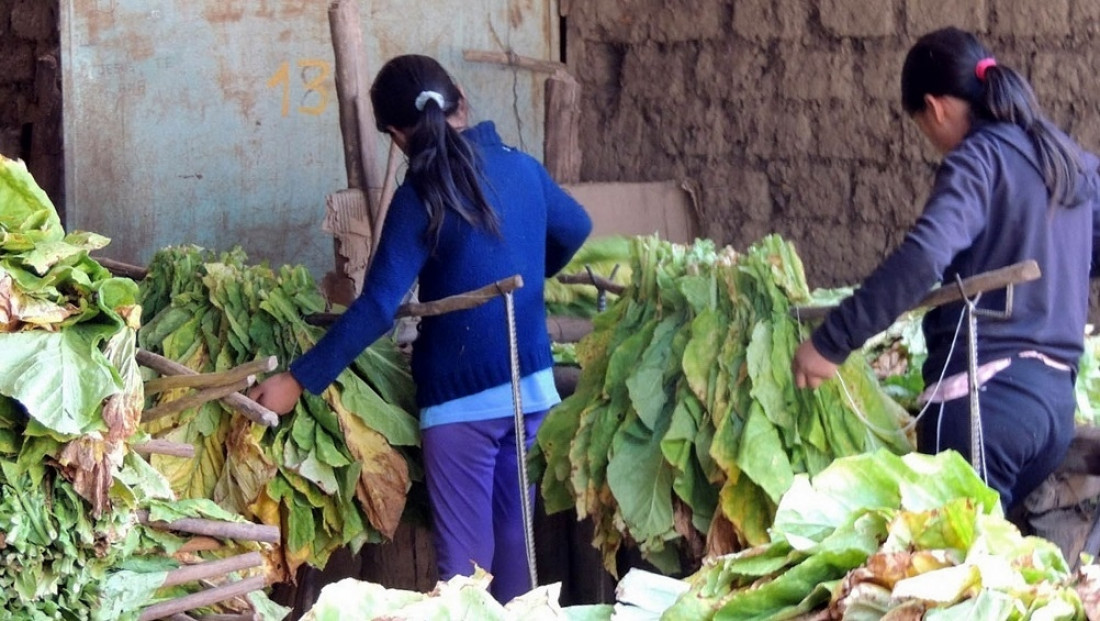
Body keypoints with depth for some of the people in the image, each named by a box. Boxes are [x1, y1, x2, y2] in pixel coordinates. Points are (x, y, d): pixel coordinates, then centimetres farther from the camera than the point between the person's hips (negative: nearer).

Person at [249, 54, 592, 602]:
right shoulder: (522, 168, 4)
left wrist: (298, 381, -16)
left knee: (466, 559, 1)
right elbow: (575, 229, 24)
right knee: (518, 541, 16)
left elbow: (377, 308, -19)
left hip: (462, 396, -6)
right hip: (532, 387, 6)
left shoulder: (422, 197, -14)